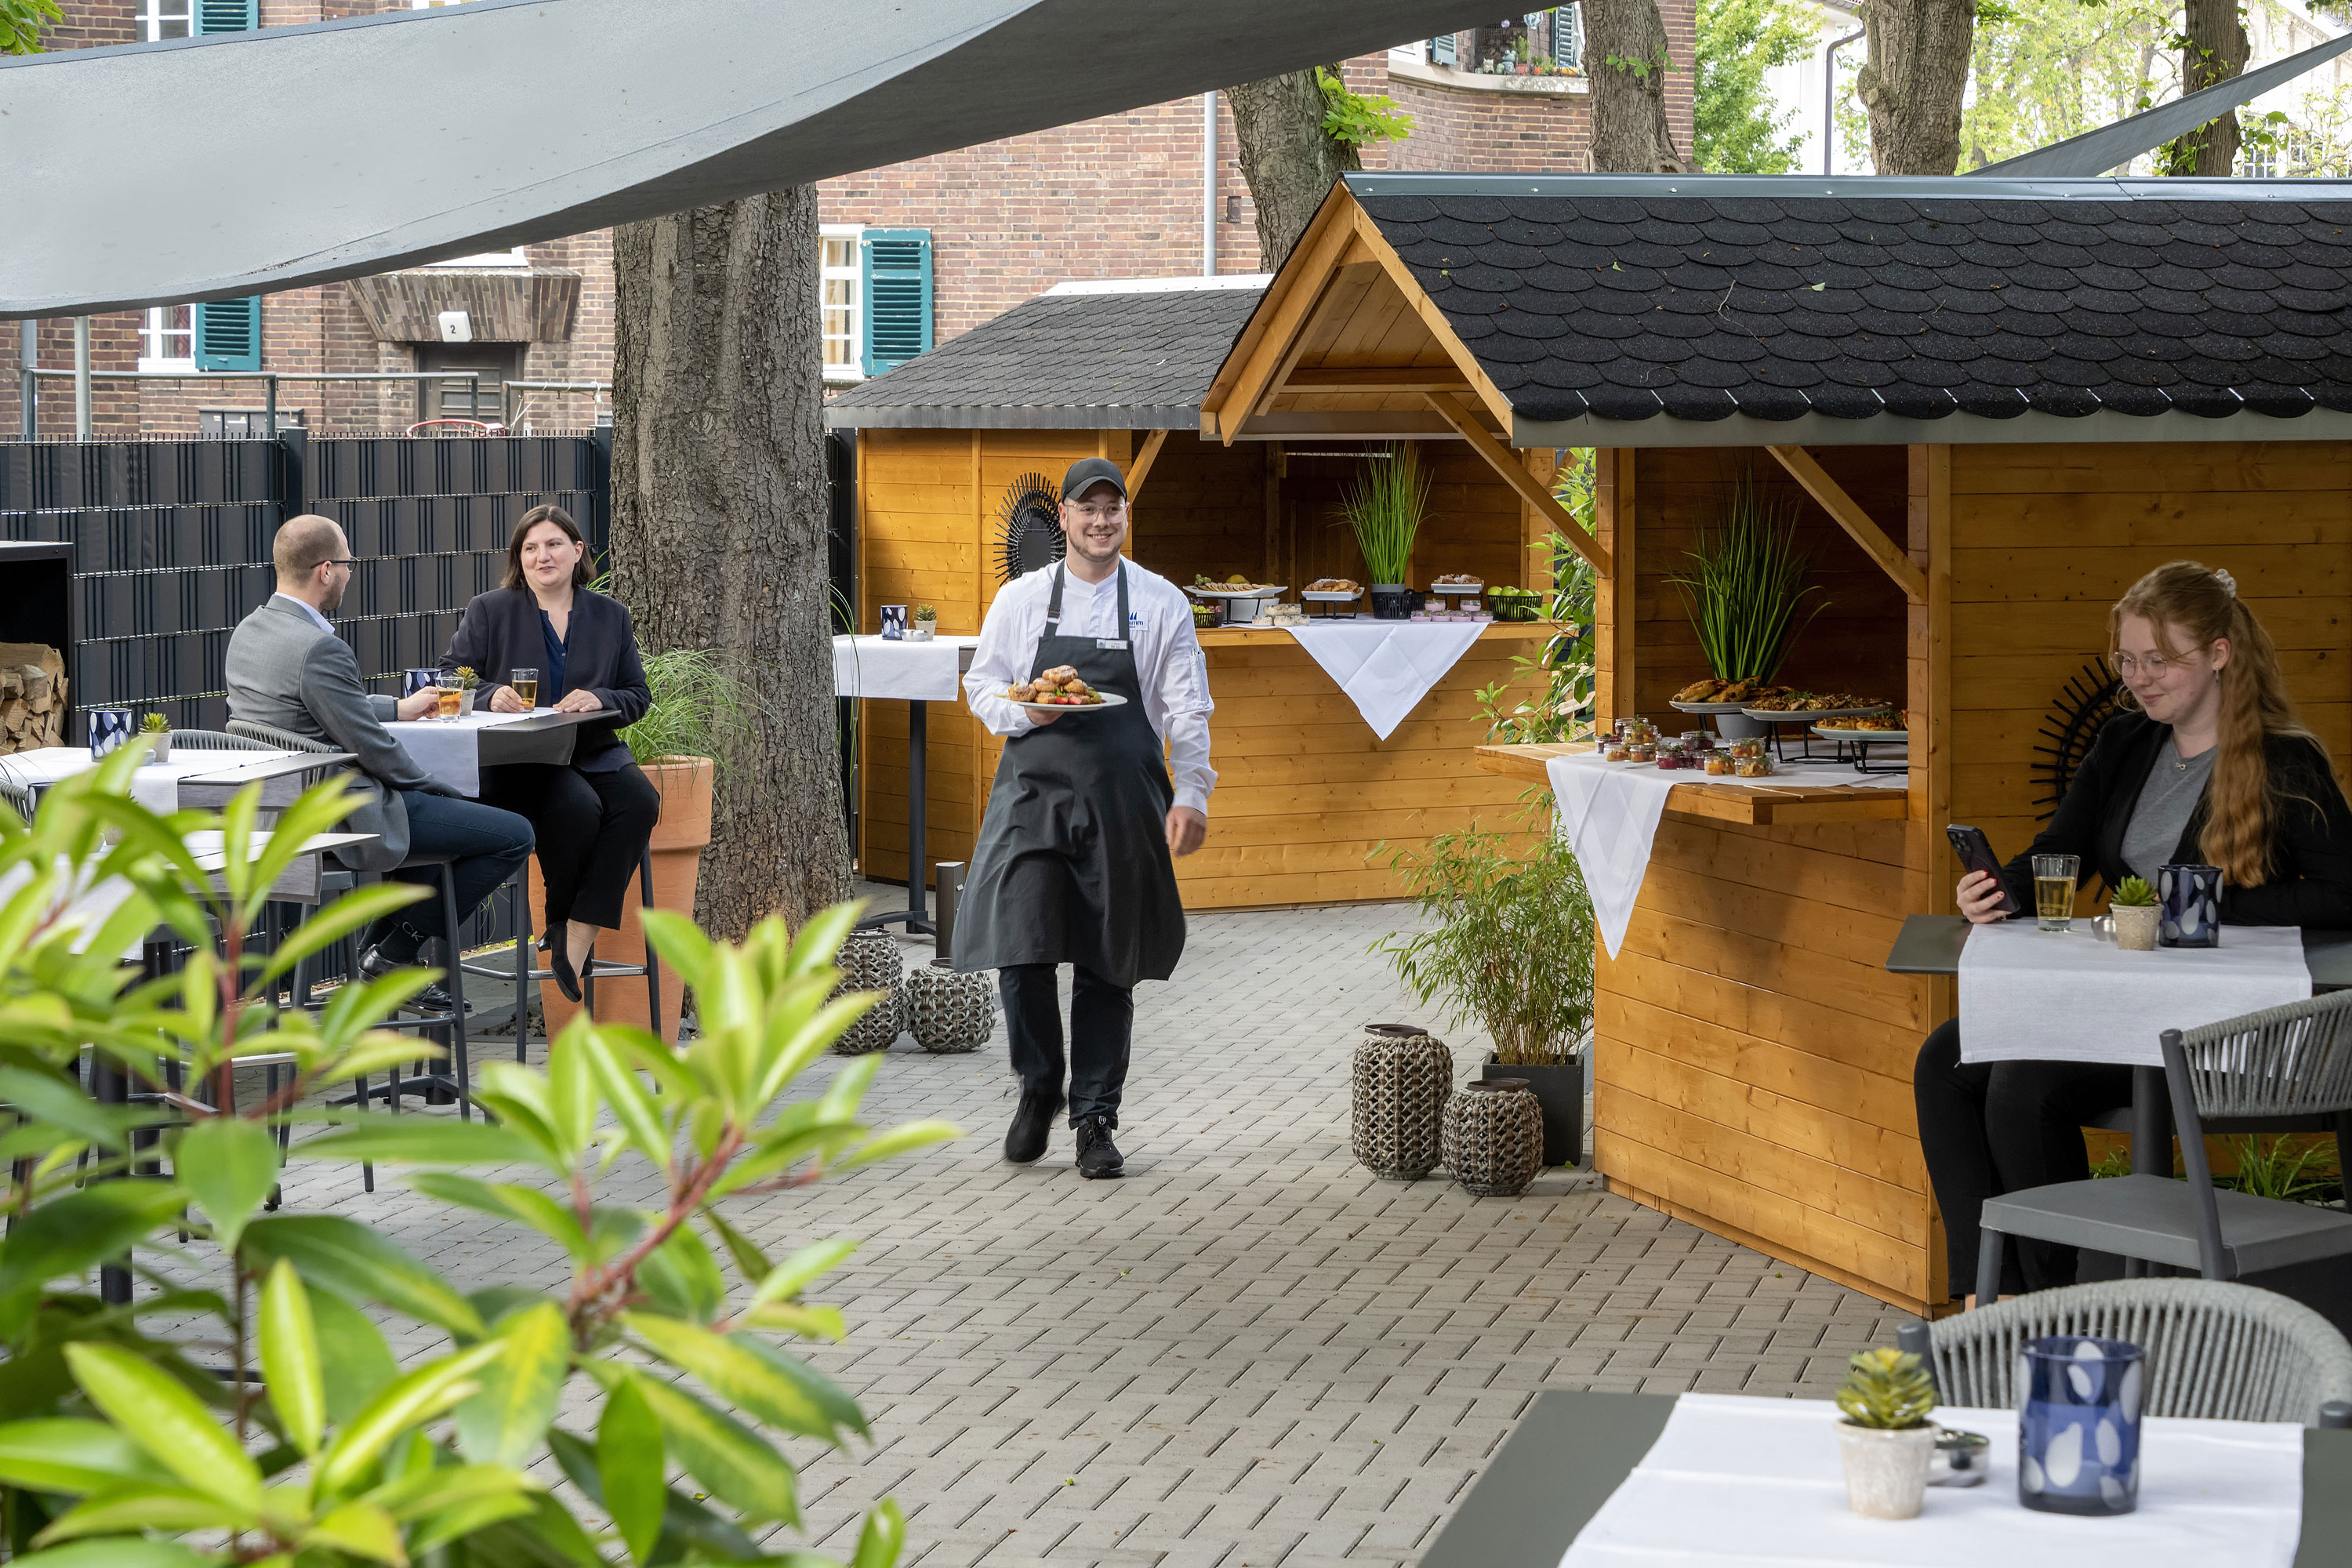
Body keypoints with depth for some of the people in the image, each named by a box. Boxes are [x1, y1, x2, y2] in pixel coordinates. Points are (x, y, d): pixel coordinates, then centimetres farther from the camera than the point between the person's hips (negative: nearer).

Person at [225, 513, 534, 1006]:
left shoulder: (248, 632, 5)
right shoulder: (320, 649, -25)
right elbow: (373, 749, -20)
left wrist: (399, 707, 27)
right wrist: (437, 788, -4)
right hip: (341, 820, -10)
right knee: (513, 836, -4)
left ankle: (380, 949, 29)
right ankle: (395, 952, 3)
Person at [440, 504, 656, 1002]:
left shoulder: (611, 616, 14)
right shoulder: (489, 611, 7)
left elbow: (638, 696, 13)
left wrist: (599, 699, -10)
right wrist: (490, 696, -18)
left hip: (594, 752, 4)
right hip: (516, 762, -4)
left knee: (639, 801, -29)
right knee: (578, 807, -34)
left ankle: (577, 941, -26)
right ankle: (559, 922, -8)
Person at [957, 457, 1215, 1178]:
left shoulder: (1162, 603, 6)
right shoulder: (1020, 599, 8)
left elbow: (1188, 711, 5)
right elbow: (981, 686, 12)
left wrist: (1191, 797, -2)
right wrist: (1025, 711, -9)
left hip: (1123, 801, 0)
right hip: (1033, 790, 0)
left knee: (1108, 963, 2)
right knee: (1021, 947, -10)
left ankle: (1095, 1119, 12)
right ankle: (1039, 1089, 13)